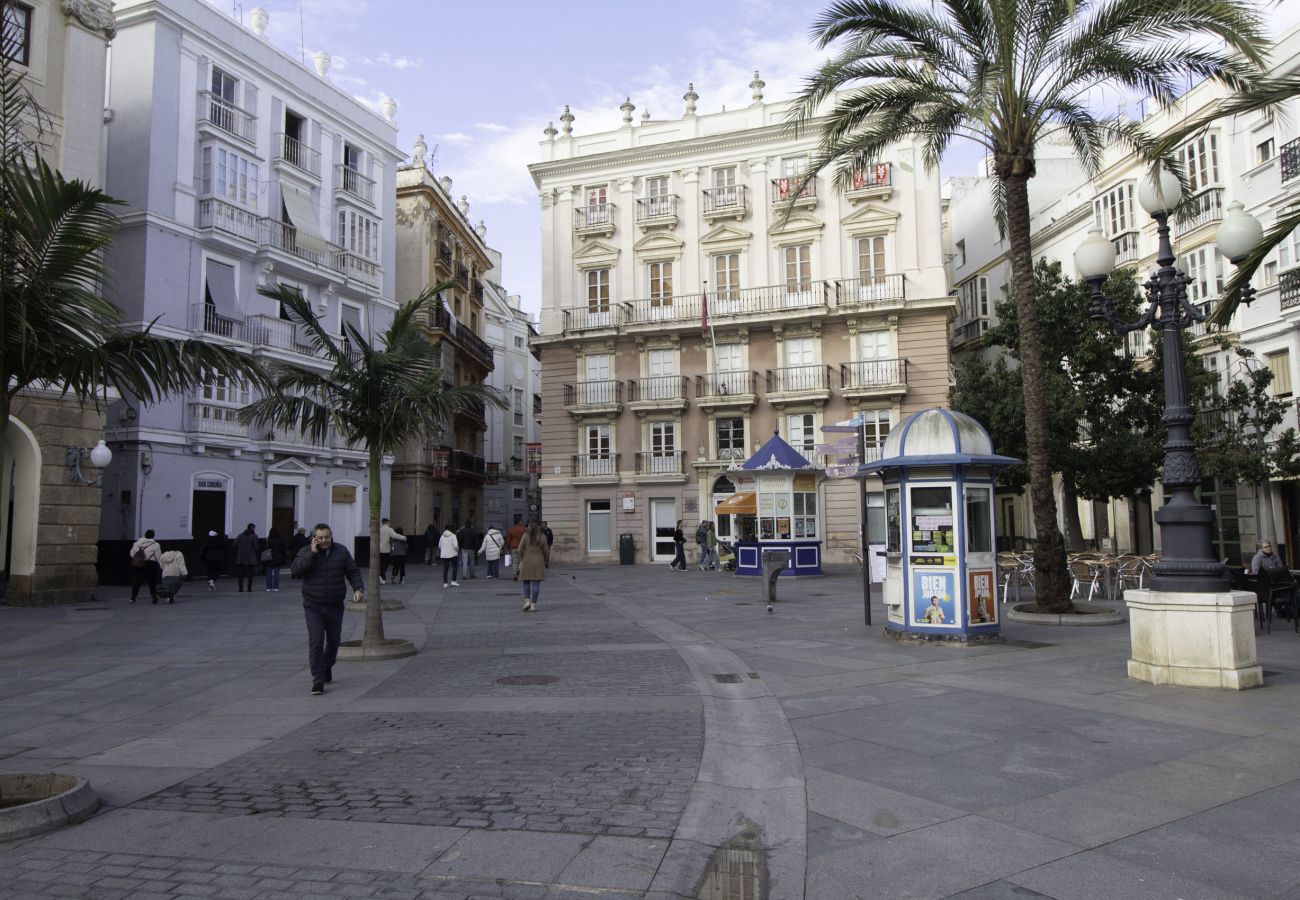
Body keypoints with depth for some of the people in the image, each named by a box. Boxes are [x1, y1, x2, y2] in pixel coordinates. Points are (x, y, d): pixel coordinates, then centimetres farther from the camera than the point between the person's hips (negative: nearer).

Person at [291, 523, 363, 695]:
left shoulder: (341, 551, 2)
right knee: (316, 642, -12)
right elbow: (294, 571, -19)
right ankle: (318, 681, -9)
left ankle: (327, 667, 42)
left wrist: (358, 588, -11)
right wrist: (312, 553, -22)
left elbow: (353, 572, 5)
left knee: (333, 640, 15)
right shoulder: (306, 552, -4)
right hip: (313, 606, -3)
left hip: (335, 606, 3)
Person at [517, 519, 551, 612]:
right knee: (536, 583, 1)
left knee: (526, 582, 11)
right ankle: (533, 604, 1)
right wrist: (546, 562, 16)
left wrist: (521, 561, 10)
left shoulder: (526, 535, -4)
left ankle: (527, 600, -4)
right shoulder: (542, 537, -2)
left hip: (527, 561, 0)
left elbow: (521, 550, -3)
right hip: (538, 562, 0)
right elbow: (546, 551, 3)